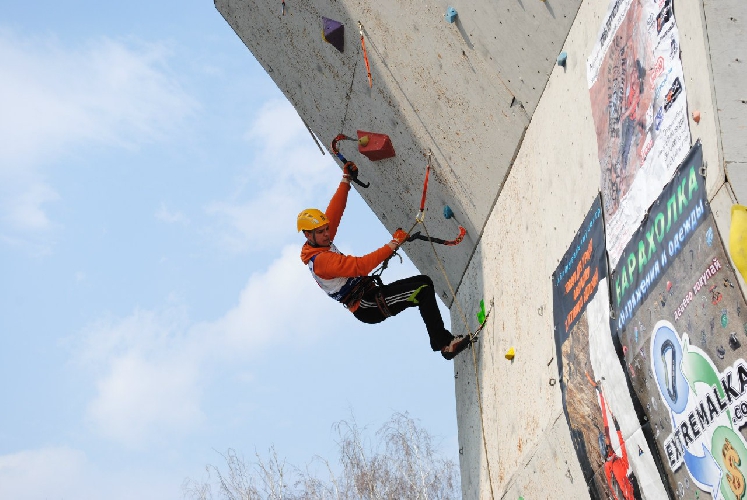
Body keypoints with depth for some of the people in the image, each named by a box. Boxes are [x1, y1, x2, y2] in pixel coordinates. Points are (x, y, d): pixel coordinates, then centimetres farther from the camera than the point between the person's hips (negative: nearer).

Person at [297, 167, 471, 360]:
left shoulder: (318, 245, 9)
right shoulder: (321, 260, -21)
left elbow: (334, 212, 15)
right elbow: (360, 266, -30)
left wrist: (345, 180, 15)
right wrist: (392, 245, -29)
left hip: (370, 295, 11)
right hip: (368, 308, -11)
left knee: (424, 281, 8)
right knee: (423, 291, -21)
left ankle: (438, 341, 6)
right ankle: (445, 344, -19)